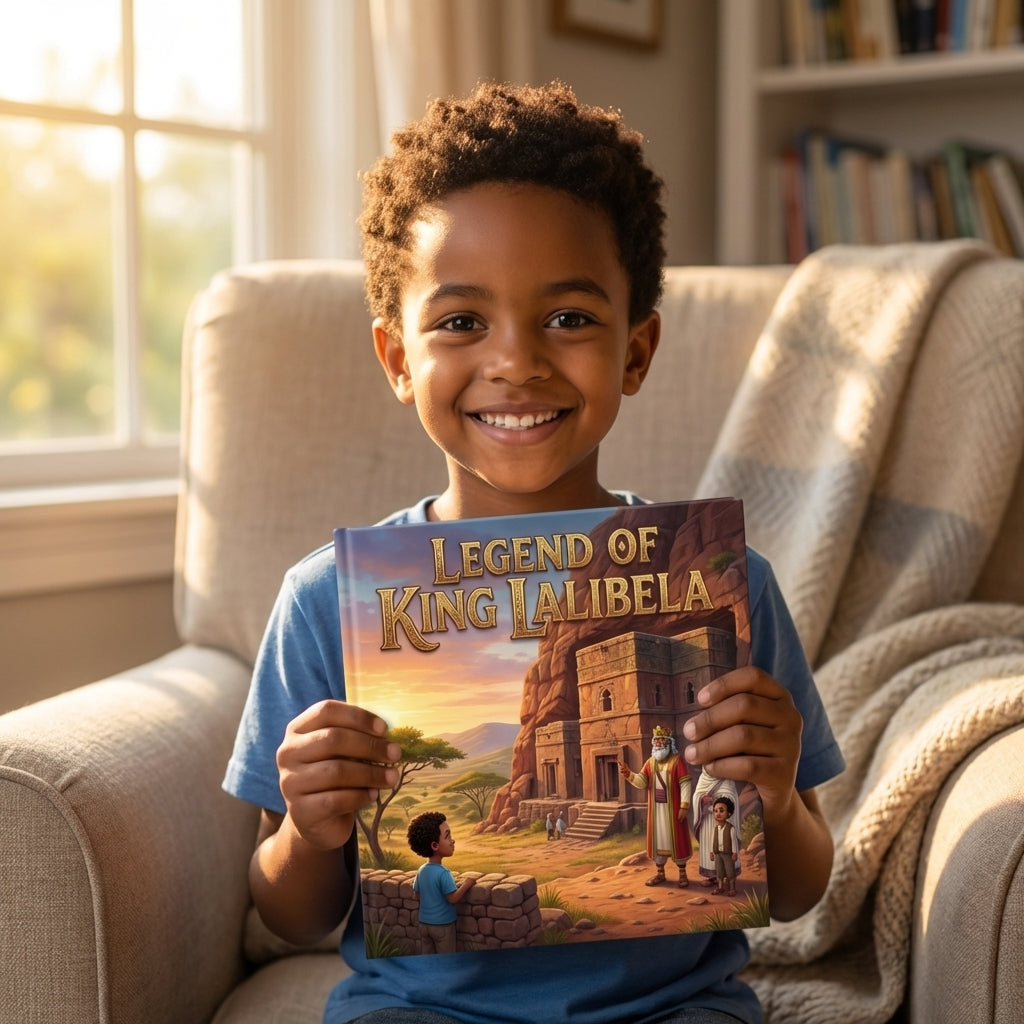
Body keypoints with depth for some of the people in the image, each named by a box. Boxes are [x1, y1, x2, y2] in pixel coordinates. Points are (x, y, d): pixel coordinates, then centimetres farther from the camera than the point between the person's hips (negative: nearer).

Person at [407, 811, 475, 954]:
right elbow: (453, 898, -24)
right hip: (443, 925, -7)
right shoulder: (443, 873, -24)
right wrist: (466, 884, -10)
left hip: (424, 923, 7)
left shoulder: (422, 870, 1)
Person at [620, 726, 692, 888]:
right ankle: (660, 873, 19)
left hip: (673, 809, -5)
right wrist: (628, 773, -18)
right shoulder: (650, 762, 8)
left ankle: (682, 874, 9)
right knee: (658, 838, 9)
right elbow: (642, 783, 0)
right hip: (656, 809, 5)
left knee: (677, 838, 0)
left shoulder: (677, 760, -8)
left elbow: (685, 784, -12)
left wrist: (684, 807, -18)